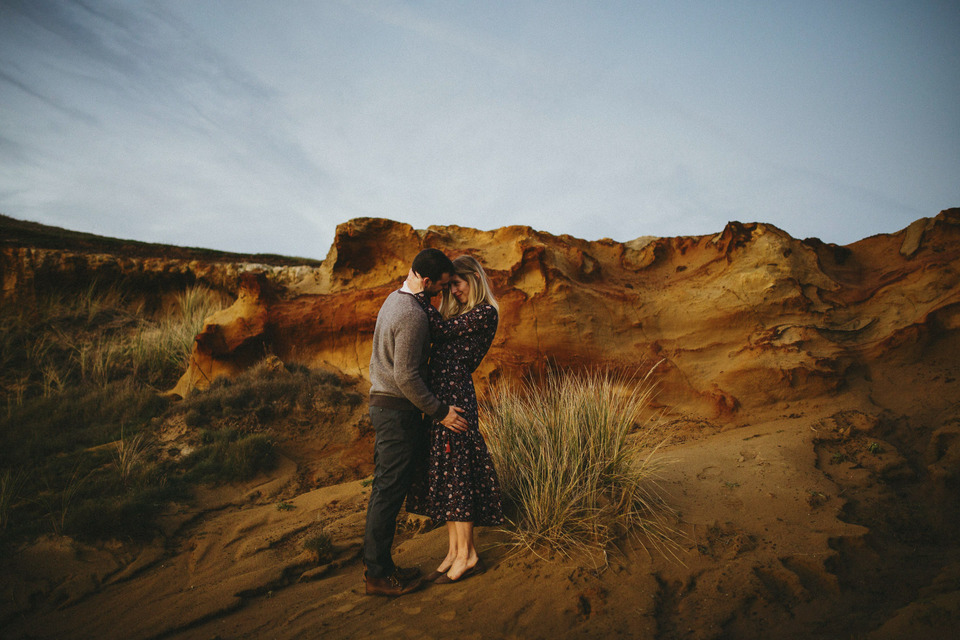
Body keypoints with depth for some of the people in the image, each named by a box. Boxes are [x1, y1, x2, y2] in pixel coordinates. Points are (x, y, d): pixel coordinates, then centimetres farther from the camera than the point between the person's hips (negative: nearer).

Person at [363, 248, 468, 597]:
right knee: (389, 491, -2)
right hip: (397, 408, -10)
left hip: (382, 401, 10)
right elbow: (406, 377, -23)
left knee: (385, 487, 15)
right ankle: (378, 574, 7)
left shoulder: (395, 299, 12)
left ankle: (375, 564, 24)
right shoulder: (412, 316, -21)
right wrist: (439, 411, -15)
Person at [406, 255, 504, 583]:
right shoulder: (461, 312, 21)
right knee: (445, 475, 10)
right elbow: (441, 336, 14)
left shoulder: (486, 313, -8)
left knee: (456, 472, -4)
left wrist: (419, 294, -10)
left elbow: (443, 329, -14)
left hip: (456, 396, -9)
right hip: (439, 396, 9)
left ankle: (467, 556, 6)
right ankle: (454, 553, 18)